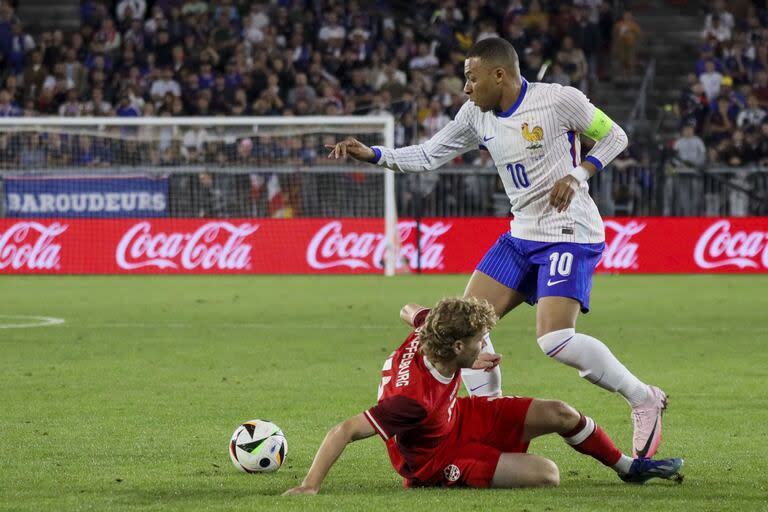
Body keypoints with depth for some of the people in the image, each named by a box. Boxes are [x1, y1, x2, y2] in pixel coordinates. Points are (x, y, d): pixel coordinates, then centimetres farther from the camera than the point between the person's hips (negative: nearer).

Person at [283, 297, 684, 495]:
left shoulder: (427, 337, -20)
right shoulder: (412, 397, -42)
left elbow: (411, 311, 6)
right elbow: (345, 431, -44)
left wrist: (465, 362, 12)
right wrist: (309, 487, -47)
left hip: (456, 416, 8)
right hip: (434, 458, -8)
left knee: (559, 414, 5)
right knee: (546, 474, -25)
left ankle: (630, 467, 29)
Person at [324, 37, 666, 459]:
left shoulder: (559, 100, -14)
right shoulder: (476, 116, 4)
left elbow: (614, 137, -2)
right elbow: (427, 156, 11)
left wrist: (578, 175, -16)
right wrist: (372, 154, -1)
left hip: (570, 234, -8)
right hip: (522, 235, 8)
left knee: (555, 341, -22)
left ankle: (644, 400, -3)